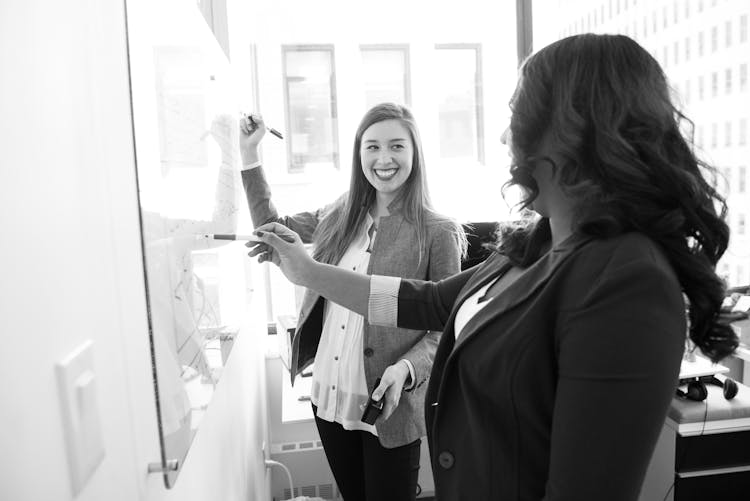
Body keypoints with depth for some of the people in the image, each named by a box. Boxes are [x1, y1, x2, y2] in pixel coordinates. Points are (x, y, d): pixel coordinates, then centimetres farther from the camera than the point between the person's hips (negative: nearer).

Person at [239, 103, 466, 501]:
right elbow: (271, 226, 15)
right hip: (328, 399, 5)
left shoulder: (437, 233, -13)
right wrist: (249, 153, 10)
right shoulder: (338, 218, 2)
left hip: (389, 407, -5)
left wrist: (406, 369, -25)